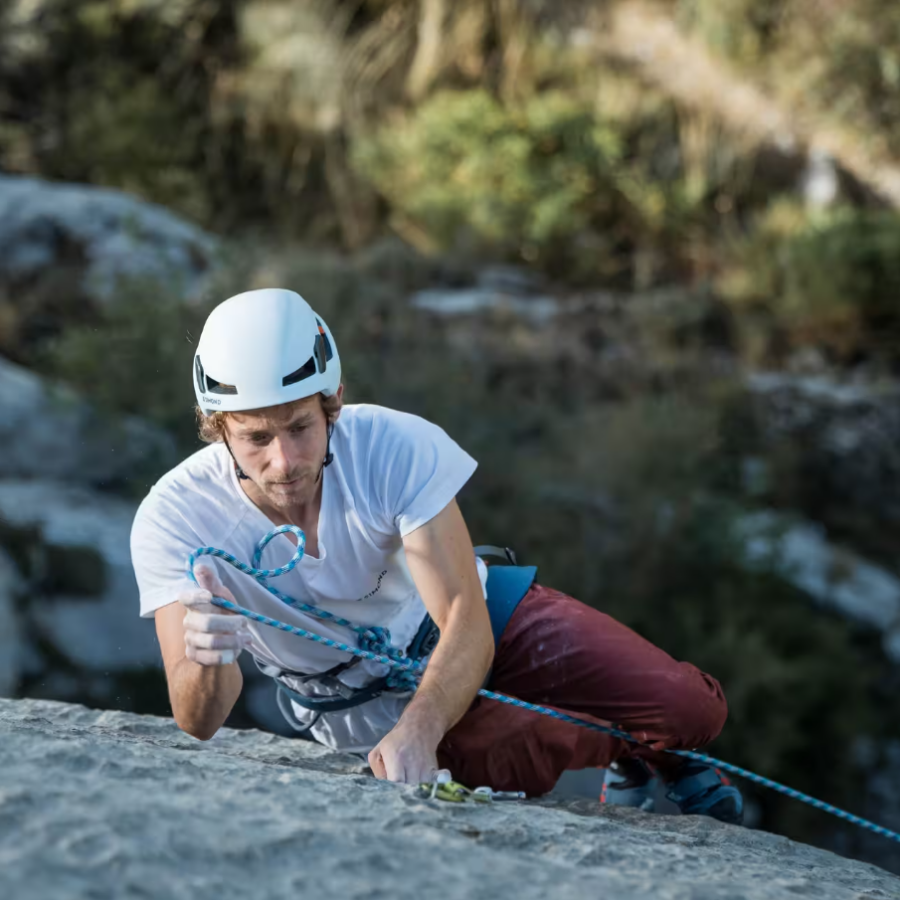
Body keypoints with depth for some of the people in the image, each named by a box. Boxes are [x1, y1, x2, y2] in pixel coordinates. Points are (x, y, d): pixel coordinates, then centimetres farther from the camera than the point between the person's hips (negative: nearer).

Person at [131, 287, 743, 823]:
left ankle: (660, 752, 27)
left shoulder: (398, 448, -32)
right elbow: (198, 725, -32)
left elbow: (466, 625, -33)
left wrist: (417, 729, -53)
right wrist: (208, 665, -56)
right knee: (503, 763, -32)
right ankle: (623, 744, 5)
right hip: (362, 702, 0)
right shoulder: (176, 518, -29)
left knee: (692, 708, -14)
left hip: (479, 612, 0)